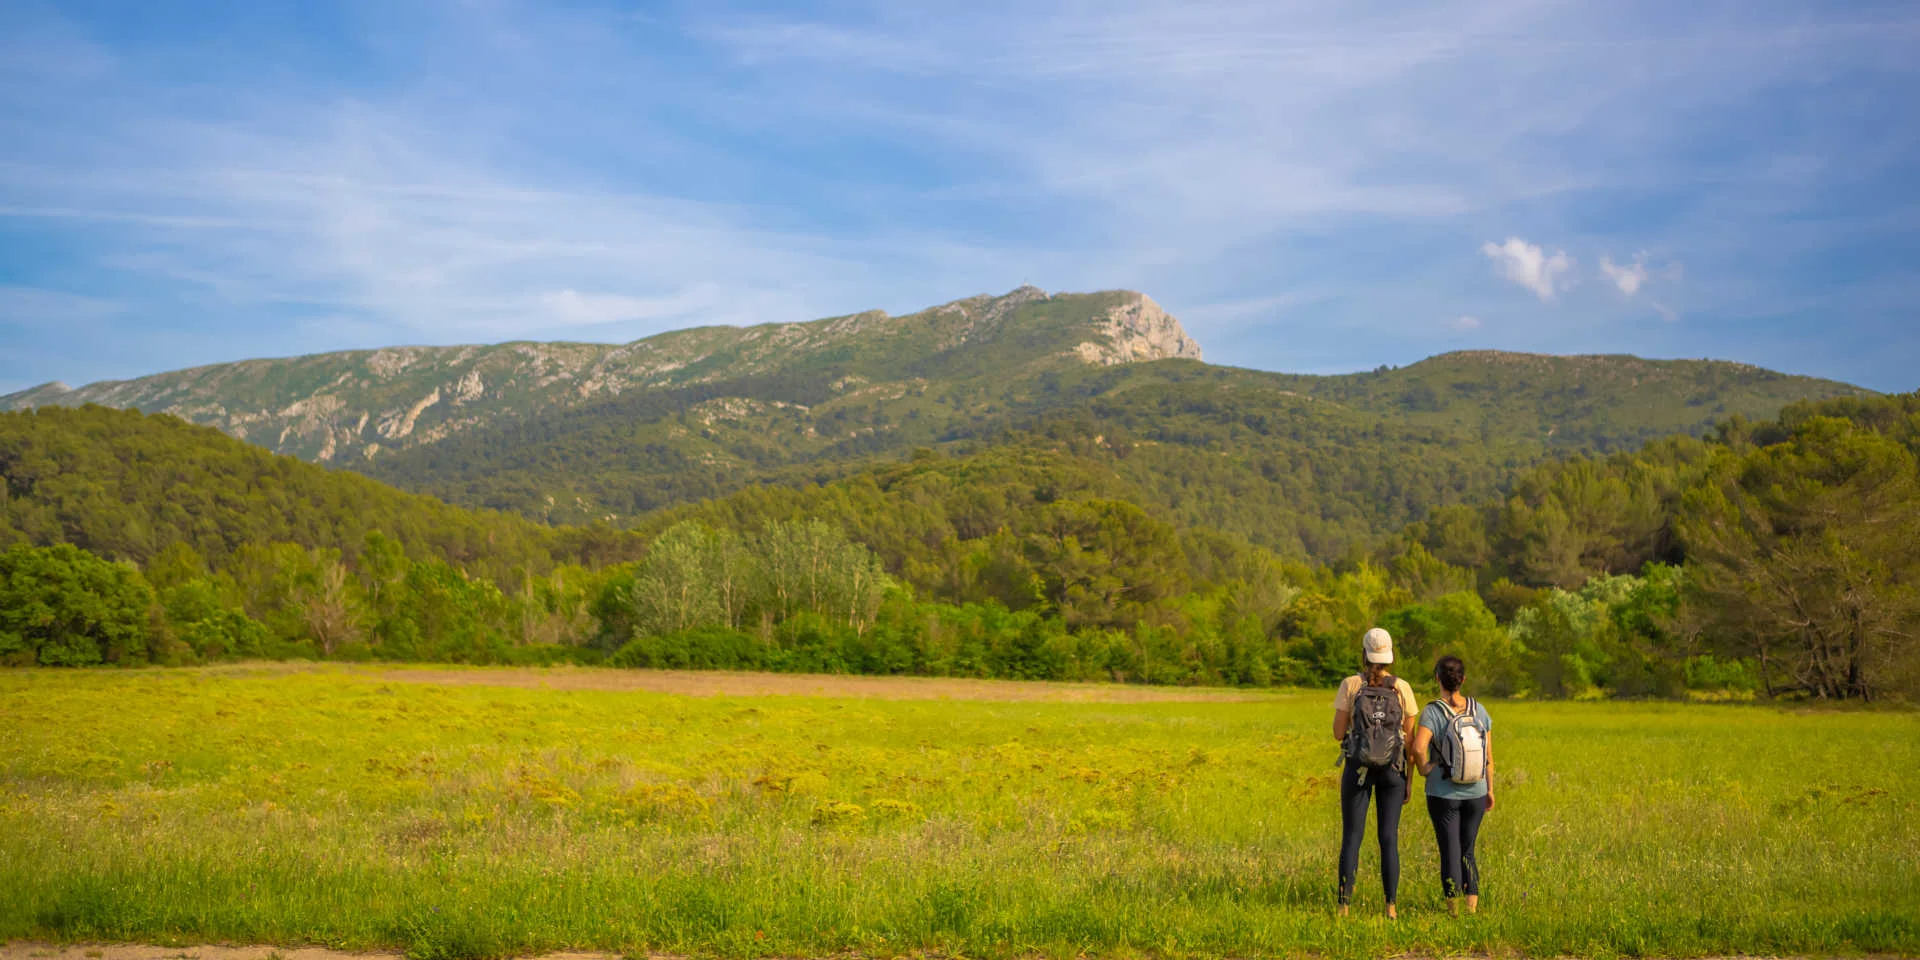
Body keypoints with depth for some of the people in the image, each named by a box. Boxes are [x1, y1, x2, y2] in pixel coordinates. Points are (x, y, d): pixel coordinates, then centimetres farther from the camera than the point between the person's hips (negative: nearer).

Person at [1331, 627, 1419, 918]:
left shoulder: (1350, 686, -6)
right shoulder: (1402, 688, -2)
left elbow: (1338, 733, -5)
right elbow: (1410, 739, 0)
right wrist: (1408, 781, 9)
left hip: (1357, 769, -1)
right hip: (1392, 770, 1)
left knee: (1351, 838, 4)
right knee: (1389, 839, 8)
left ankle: (1344, 907, 1)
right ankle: (1391, 907, 6)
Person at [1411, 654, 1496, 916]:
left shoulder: (1432, 712, -14)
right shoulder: (1478, 709, -2)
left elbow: (1418, 747, -30)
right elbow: (1489, 755, 1)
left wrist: (1423, 769, -10)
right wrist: (1490, 790, 11)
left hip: (1443, 794, -3)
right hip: (1475, 794, 3)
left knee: (1450, 851, 8)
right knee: (1467, 851, 17)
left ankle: (1453, 906, 9)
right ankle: (1473, 905, 11)